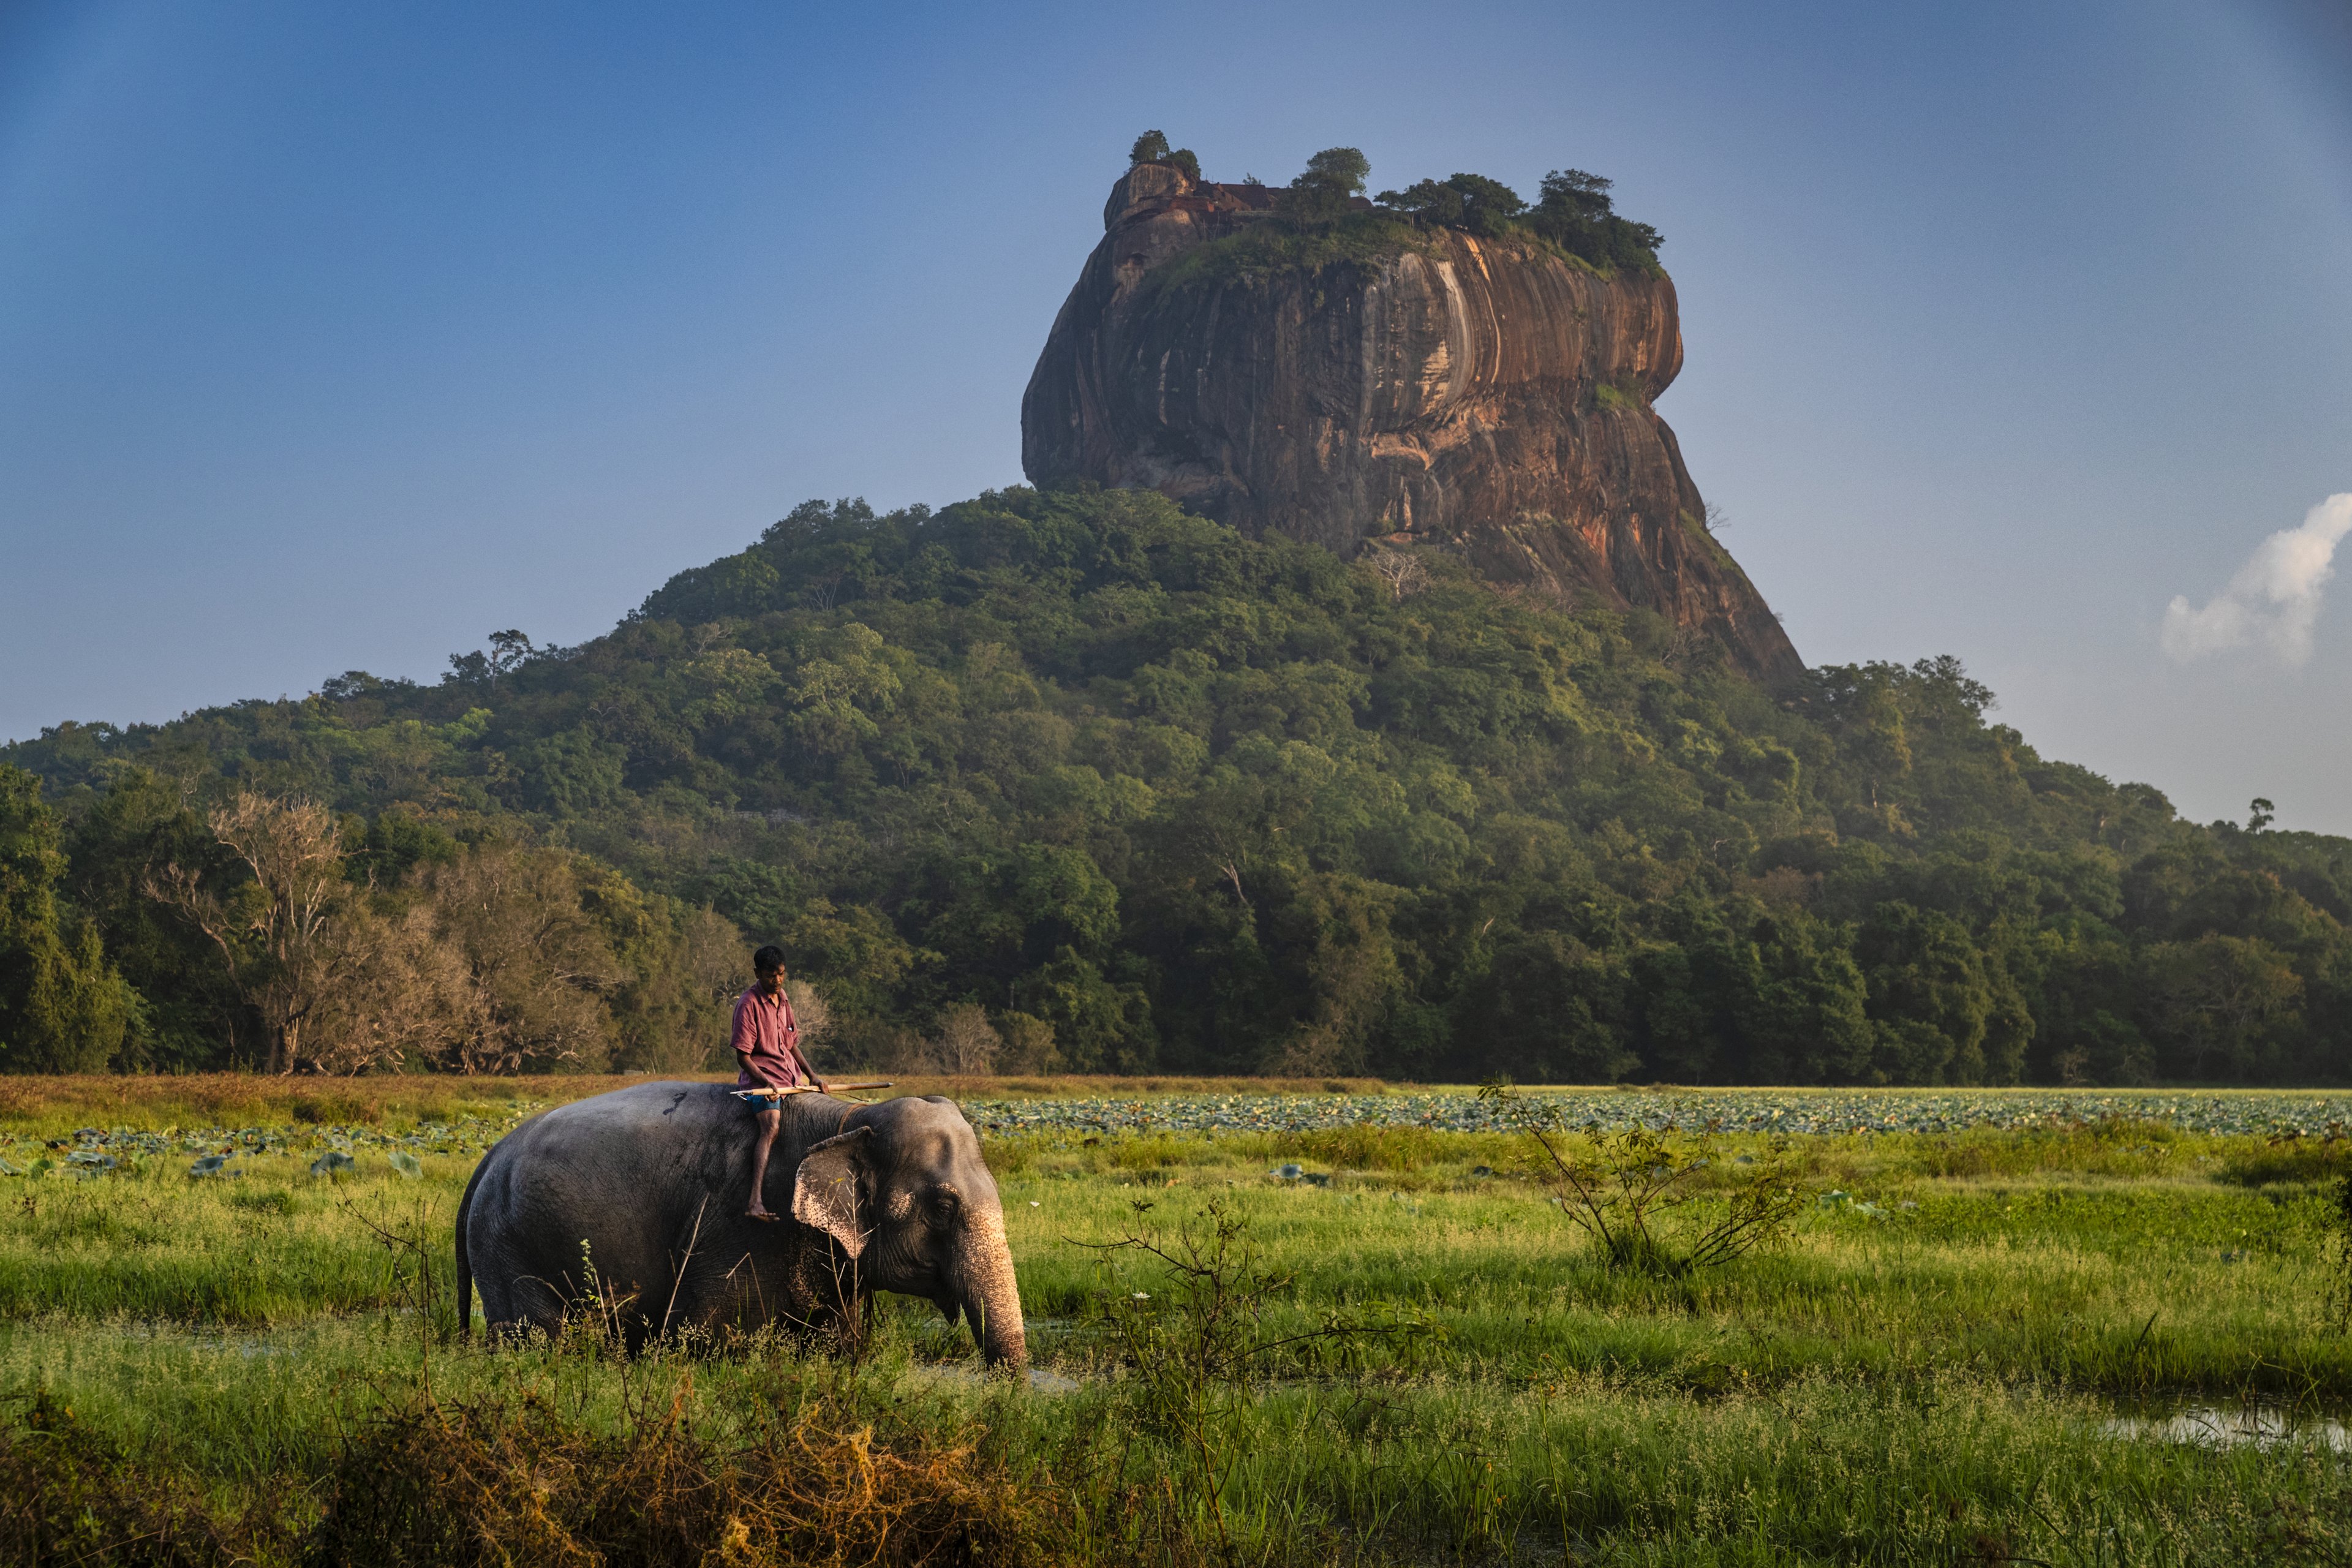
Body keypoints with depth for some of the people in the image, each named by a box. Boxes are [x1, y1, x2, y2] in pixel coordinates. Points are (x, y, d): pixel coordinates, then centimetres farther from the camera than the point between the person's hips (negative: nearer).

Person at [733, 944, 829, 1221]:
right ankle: (755, 1203, -44)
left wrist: (813, 1076, 15)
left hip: (790, 1076, 9)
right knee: (771, 1125, -30)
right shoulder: (749, 1004, -10)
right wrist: (765, 1082, -28)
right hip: (761, 1076, -9)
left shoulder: (782, 999, 15)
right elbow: (743, 1056, -14)